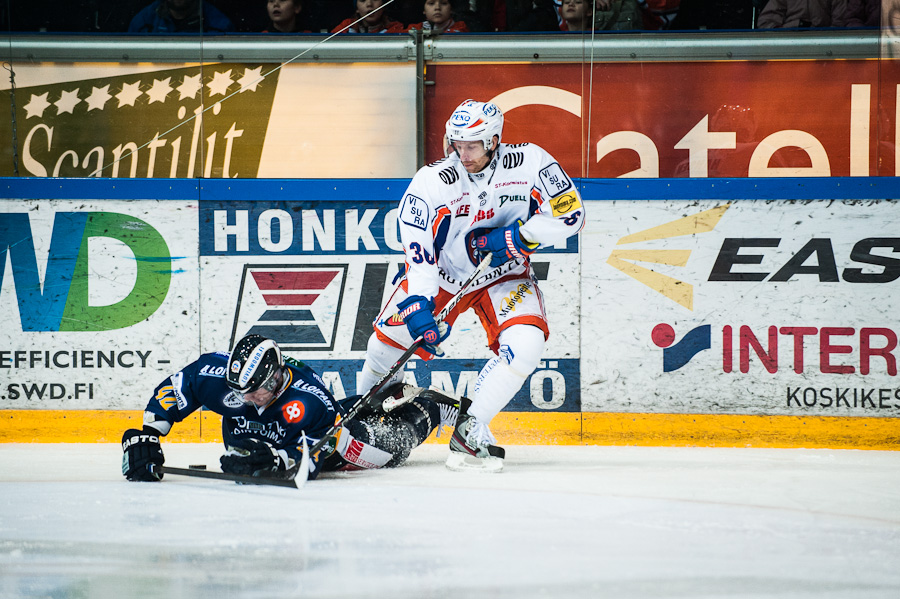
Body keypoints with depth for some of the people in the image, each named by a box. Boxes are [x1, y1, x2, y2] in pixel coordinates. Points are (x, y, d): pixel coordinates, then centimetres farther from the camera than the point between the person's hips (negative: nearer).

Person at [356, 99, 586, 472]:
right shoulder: (432, 181, -23)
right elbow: (417, 250, -25)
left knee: (525, 345, -24)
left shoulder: (528, 162, -19)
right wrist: (418, 307, -36)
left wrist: (514, 237, -26)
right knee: (390, 336, -7)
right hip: (442, 274, 0)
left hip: (504, 275, 0)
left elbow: (570, 213, -16)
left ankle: (469, 431, -14)